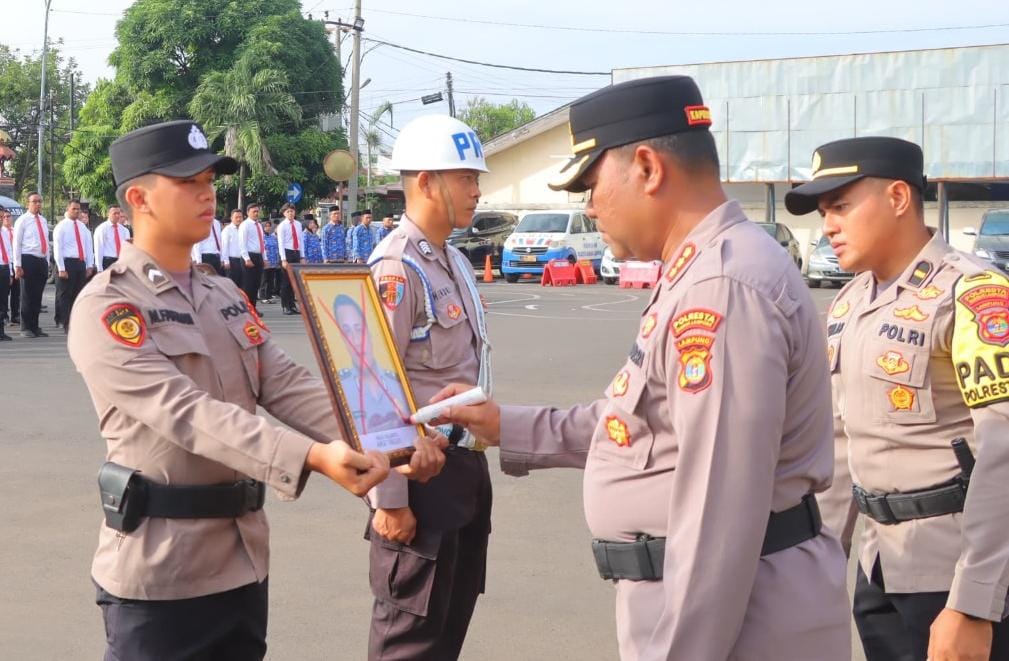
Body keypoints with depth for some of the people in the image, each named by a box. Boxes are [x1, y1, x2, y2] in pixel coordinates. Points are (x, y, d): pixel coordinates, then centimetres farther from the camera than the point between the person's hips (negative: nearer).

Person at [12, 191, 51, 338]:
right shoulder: (22, 220, -4)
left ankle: (35, 327, 16)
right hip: (28, 260, -6)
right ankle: (26, 328, 8)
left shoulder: (43, 221, 14)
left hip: (42, 261, 6)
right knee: (27, 296, 0)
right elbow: (17, 244, -6)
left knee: (38, 296, 9)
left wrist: (47, 263, 16)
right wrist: (18, 266, -12)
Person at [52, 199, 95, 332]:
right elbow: (57, 248, -7)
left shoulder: (82, 226, 15)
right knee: (65, 296, -4)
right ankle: (66, 325, -4)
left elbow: (89, 246, 16)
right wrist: (61, 269, -14)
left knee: (78, 295, 7)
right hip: (67, 262, -6)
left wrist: (90, 265, 7)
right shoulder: (61, 226, -3)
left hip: (81, 263, 6)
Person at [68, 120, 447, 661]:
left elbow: (287, 387, 1)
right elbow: (186, 412, -26)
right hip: (161, 567, -7)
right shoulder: (104, 309, -13)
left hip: (242, 555, 7)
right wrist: (312, 457, -38)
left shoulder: (225, 296, 12)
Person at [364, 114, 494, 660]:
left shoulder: (455, 262, 11)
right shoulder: (397, 270, -19)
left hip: (465, 463, 9)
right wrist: (389, 498, -21)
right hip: (422, 472, -9)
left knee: (454, 616, 19)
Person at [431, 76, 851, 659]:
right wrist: (511, 427, 18)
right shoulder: (705, 272, 14)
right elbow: (649, 424, 20)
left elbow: (722, 511, -26)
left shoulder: (721, 289, -23)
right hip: (716, 605, 10)